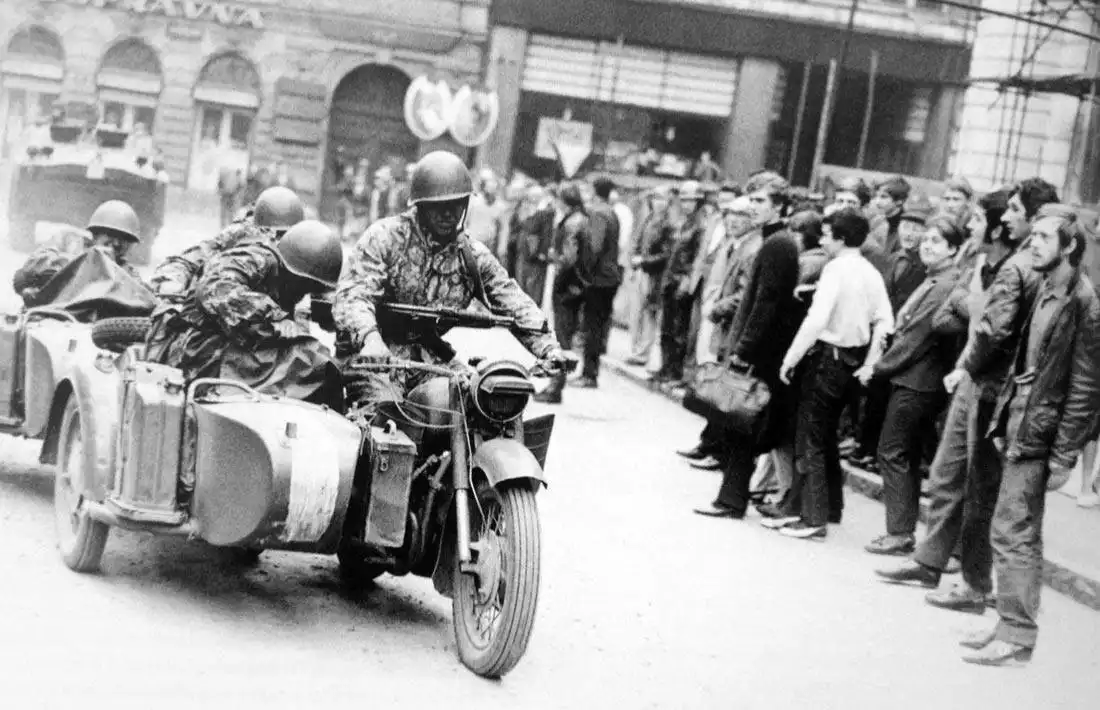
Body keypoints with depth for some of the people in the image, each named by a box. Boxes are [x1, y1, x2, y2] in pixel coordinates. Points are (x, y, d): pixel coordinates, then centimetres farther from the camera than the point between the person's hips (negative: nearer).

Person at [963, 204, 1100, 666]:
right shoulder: (1048, 290, 11)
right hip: (1022, 426, 8)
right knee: (1019, 534, 14)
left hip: (1039, 434, -8)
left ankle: (1017, 637, 3)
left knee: (1013, 534, -5)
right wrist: (1005, 423, 12)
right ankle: (1012, 624, 24)